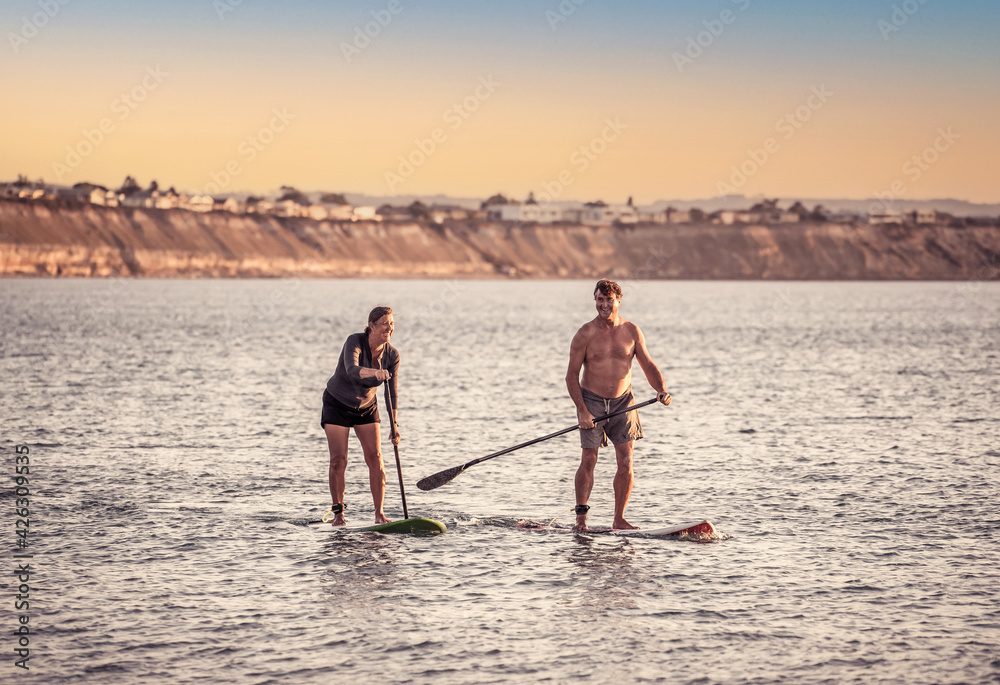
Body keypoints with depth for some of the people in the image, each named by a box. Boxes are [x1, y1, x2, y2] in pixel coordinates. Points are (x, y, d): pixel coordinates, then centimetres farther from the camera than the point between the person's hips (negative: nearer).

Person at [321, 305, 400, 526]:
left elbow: (392, 394, -11)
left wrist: (394, 425, -22)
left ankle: (379, 514, -7)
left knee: (375, 457, -9)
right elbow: (352, 371, -45)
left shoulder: (392, 355, -14)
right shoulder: (355, 342, -27)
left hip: (366, 407, 4)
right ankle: (338, 512, 4)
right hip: (337, 404, -3)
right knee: (338, 460, -10)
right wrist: (375, 372, -65)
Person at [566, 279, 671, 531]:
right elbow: (572, 375, -6)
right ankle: (581, 517, 2)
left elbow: (648, 365, 5)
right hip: (592, 401, -3)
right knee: (589, 461, -7)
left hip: (622, 402, 3)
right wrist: (582, 411, -15)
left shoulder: (631, 331, 1)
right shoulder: (586, 334, -8)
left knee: (626, 462, -2)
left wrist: (661, 390, -14)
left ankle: (619, 519, 5)